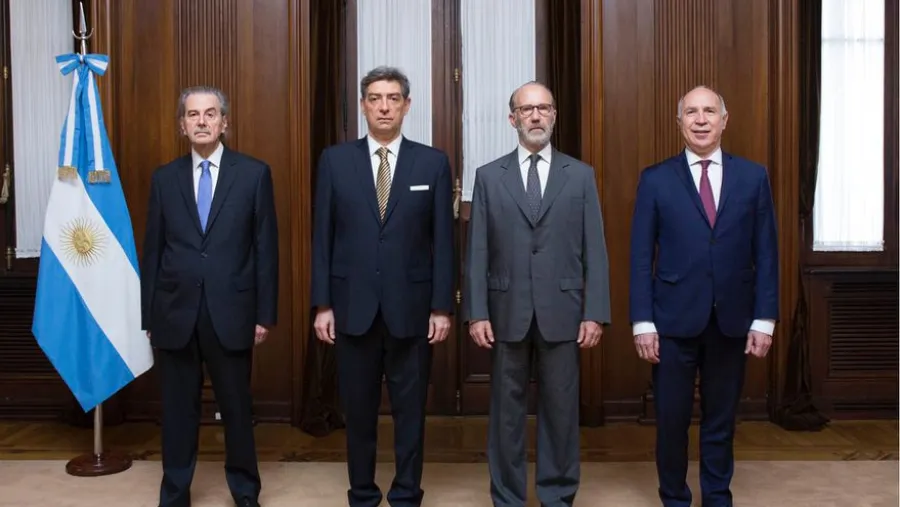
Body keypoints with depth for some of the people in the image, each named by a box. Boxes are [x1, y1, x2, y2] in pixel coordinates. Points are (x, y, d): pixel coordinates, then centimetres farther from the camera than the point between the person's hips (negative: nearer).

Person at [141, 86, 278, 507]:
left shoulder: (254, 173, 0)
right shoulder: (165, 178, 6)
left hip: (230, 312, -1)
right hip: (175, 313, 2)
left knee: (236, 407, 10)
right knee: (177, 409, 11)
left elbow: (266, 248, -1)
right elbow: (152, 251, 7)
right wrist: (148, 316, 5)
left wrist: (265, 313, -4)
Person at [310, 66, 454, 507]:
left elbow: (442, 241, 0)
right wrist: (322, 305, -2)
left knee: (409, 408, 8)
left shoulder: (433, 163, 1)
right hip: (353, 305, 1)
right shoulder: (335, 160, 3)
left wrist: (442, 307, -4)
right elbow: (323, 238, 2)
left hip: (410, 306, 0)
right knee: (358, 408, 11)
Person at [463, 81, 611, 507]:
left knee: (560, 408, 7)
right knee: (506, 409, 8)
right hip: (506, 311, 0)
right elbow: (477, 251, 2)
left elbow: (594, 250, 2)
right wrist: (477, 313, -5)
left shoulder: (581, 176, 5)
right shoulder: (489, 176, 5)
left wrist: (594, 313, -5)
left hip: (561, 312, 0)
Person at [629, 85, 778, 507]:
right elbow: (641, 257, -1)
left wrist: (764, 319, -2)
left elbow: (766, 253, 4)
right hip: (674, 320, -1)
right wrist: (642, 322, -7)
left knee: (721, 419, 12)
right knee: (671, 419, 7)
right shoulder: (655, 179, 0)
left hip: (732, 320, 1)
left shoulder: (753, 177, 4)